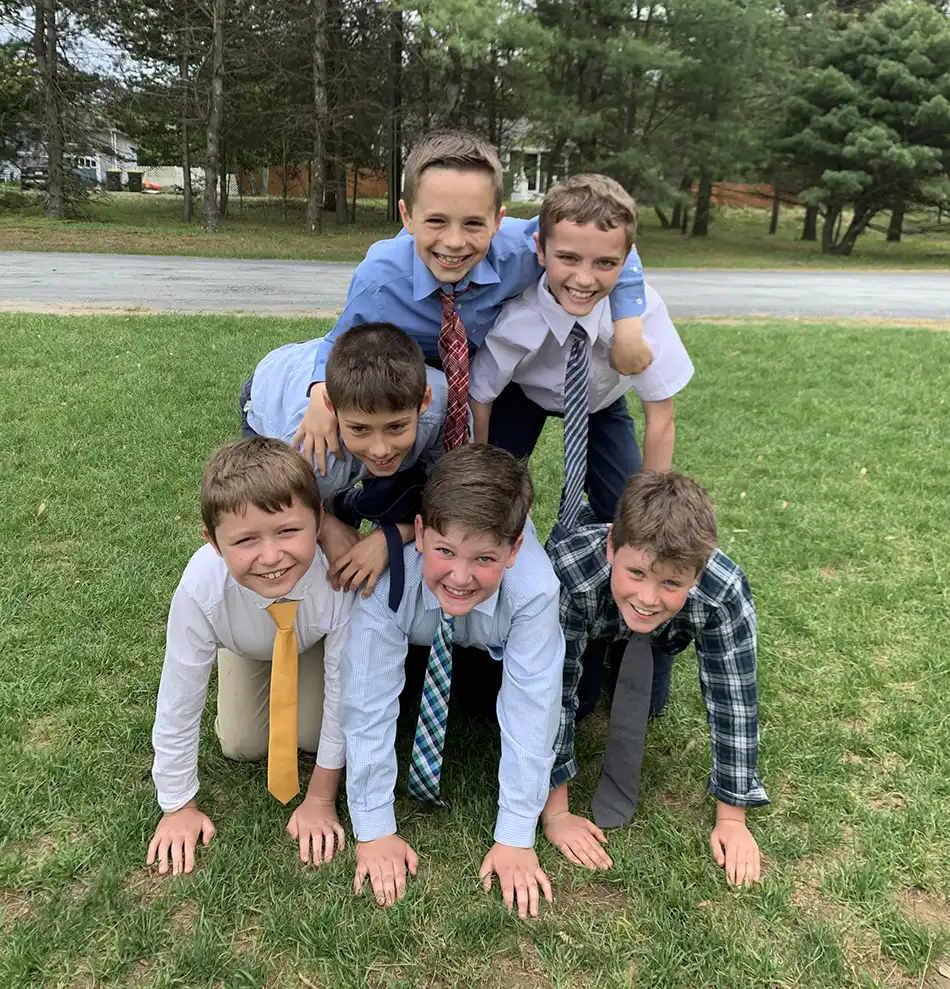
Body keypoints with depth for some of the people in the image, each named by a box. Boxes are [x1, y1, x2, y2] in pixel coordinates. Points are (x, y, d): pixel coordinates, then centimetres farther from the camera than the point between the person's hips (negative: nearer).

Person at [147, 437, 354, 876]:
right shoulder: (201, 589, -42)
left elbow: (343, 692, -30)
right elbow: (178, 700, -28)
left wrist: (321, 799, -20)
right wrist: (178, 807, -15)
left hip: (316, 638, -1)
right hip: (248, 644, 1)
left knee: (312, 735, -11)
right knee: (242, 745, -1)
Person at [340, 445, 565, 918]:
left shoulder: (535, 589, -41)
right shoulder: (386, 582, -41)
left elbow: (530, 712, -35)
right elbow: (369, 706, -34)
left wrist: (516, 839, -31)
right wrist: (374, 831, -28)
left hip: (491, 647, 1)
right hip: (413, 642, 0)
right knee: (366, 701, -18)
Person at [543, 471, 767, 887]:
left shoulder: (724, 594, -41)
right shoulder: (569, 569, -46)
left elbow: (733, 703, -28)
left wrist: (732, 819, -22)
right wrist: (555, 813, -30)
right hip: (582, 618, -1)